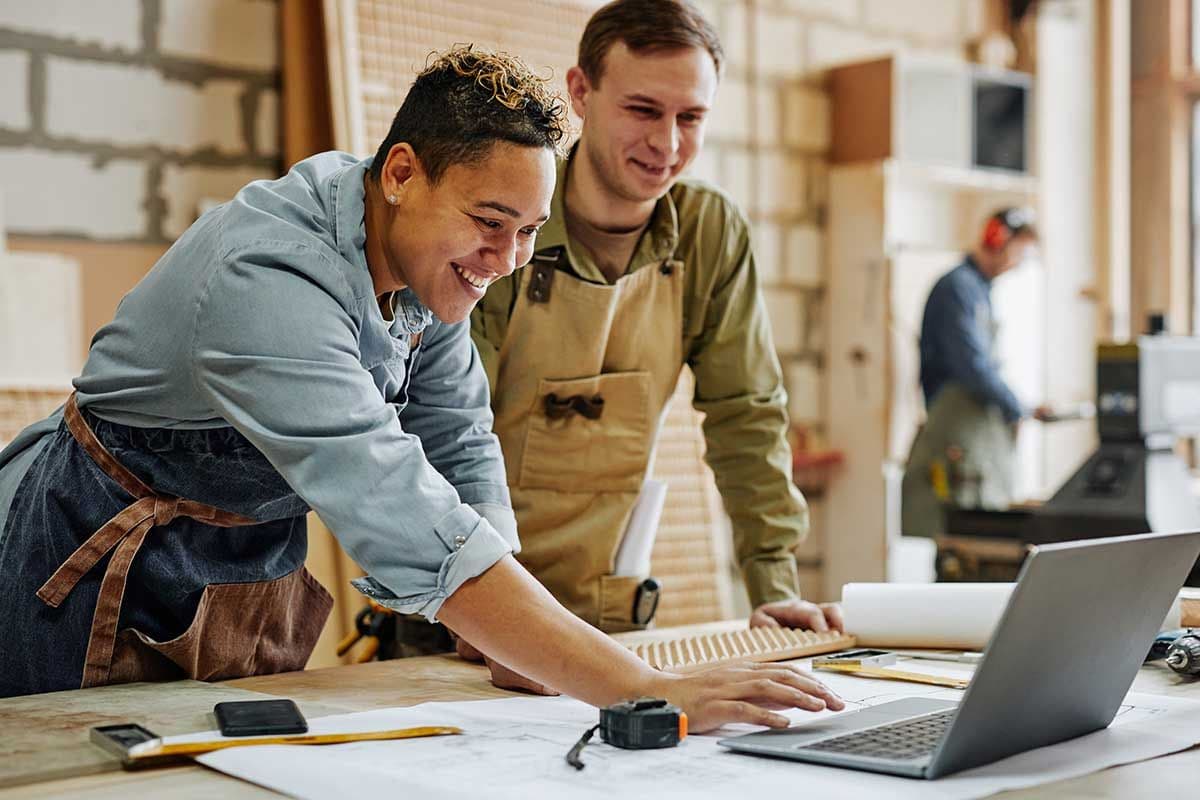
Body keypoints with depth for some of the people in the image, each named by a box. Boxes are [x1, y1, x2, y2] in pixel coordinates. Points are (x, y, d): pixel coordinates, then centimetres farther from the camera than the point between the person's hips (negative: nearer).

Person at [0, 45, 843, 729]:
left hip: (258, 571, 7)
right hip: (111, 573, -6)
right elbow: (409, 527, -44)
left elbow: (460, 451, -2)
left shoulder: (433, 257, -10)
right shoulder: (269, 280, -35)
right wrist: (648, 693, -47)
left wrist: (516, 642, -14)